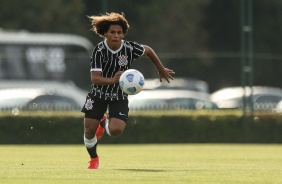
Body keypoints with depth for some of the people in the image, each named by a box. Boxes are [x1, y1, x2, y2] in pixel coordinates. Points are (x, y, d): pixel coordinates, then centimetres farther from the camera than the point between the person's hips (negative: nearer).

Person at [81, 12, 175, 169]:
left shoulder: (130, 48, -17)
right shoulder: (99, 51, -21)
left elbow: (148, 50, 6)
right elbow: (95, 79, -28)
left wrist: (162, 69, 17)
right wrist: (112, 80, -47)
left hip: (119, 96, 0)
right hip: (99, 93, 0)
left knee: (116, 130, -20)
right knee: (89, 131, 0)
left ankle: (104, 123, 20)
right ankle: (94, 158, 34)